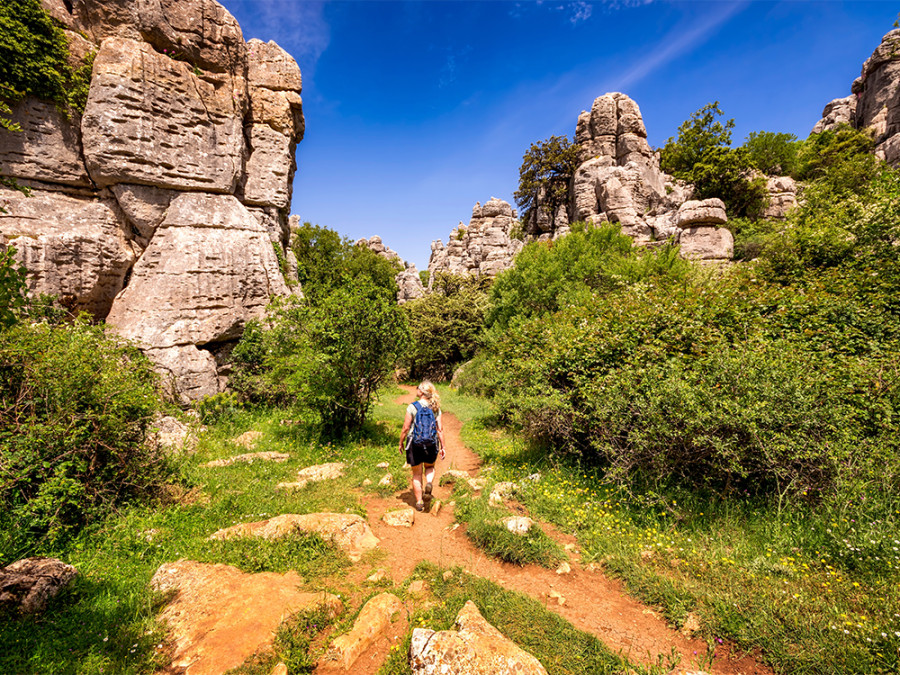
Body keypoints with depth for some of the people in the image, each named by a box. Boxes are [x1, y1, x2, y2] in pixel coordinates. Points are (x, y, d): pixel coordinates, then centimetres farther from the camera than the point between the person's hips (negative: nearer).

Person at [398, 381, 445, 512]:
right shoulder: (435, 408, -1)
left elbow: (406, 428, -9)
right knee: (430, 467, 28)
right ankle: (429, 484, 0)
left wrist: (401, 442, 5)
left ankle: (419, 502, 19)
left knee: (417, 474, 14)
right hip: (431, 444, 2)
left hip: (415, 443, -2)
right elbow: (440, 429, -1)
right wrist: (442, 446, 6)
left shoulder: (413, 407, -11)